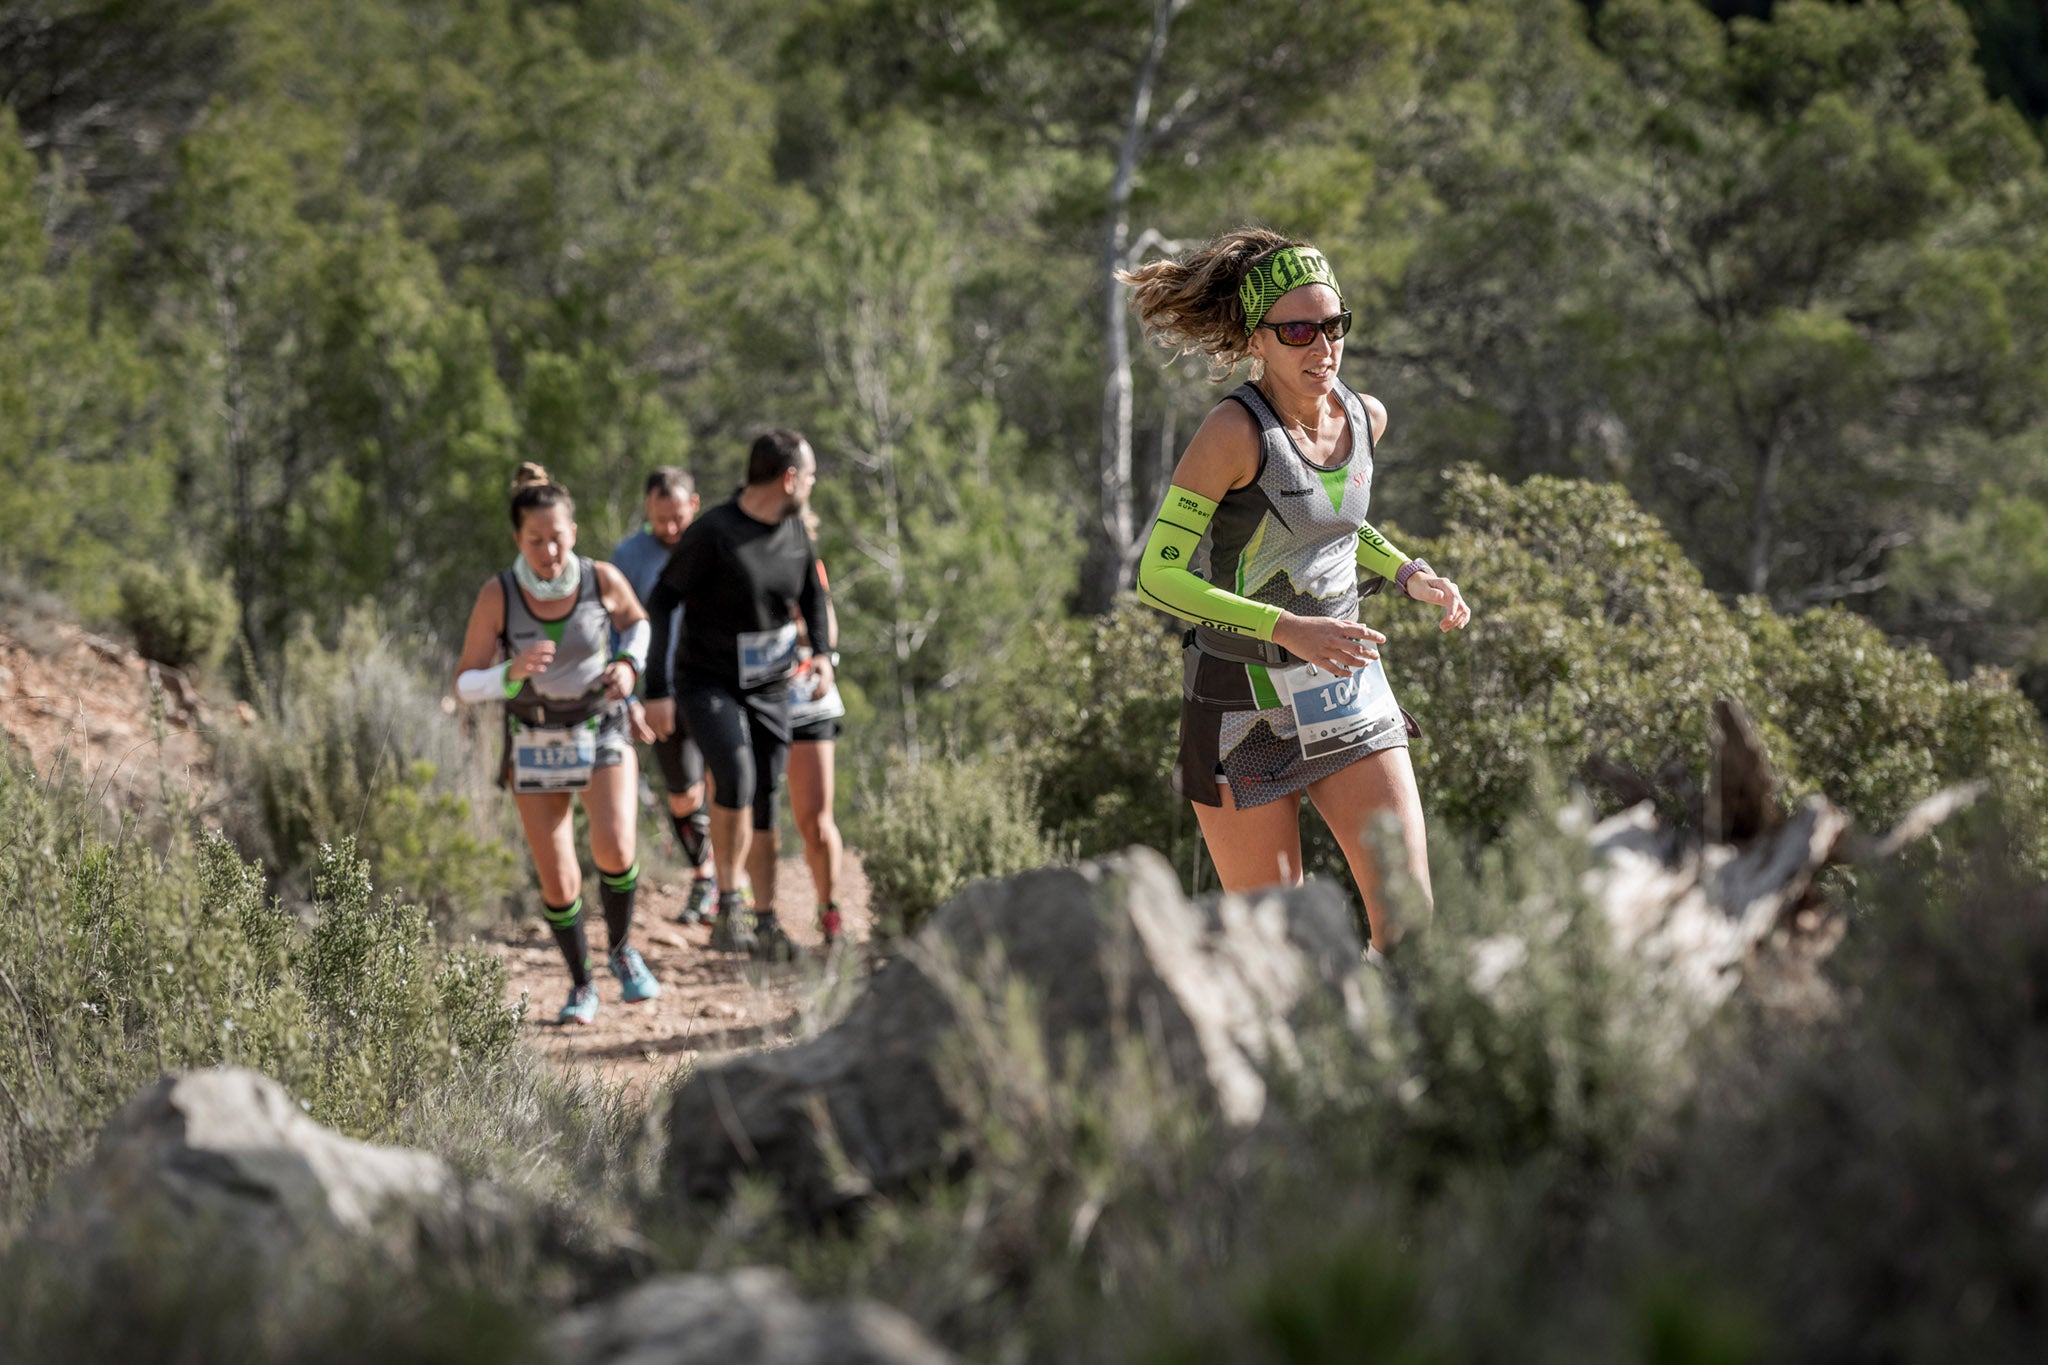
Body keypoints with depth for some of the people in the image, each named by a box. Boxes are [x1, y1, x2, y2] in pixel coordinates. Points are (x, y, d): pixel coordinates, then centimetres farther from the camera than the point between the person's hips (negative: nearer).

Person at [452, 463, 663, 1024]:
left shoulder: (602, 579, -16)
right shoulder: (497, 595, -19)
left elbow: (636, 621, 8)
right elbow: (466, 685, -14)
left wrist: (630, 665, -11)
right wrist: (512, 673, -34)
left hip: (602, 732, 0)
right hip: (535, 742, 0)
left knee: (614, 850, -22)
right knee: (558, 884, -2)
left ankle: (621, 950, 7)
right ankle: (581, 986, 25)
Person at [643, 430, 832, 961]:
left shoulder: (793, 527, 1)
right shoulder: (713, 532, -20)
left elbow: (811, 587, 20)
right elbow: (661, 604, -15)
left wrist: (823, 651, 4)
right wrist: (657, 689, -19)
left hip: (770, 688, 6)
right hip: (708, 684, -6)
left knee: (765, 801, 8)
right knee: (736, 778, -27)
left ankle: (765, 924, 19)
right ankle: (729, 907, -15)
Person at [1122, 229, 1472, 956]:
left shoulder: (1365, 418, 2)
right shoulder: (1234, 429, -19)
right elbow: (1158, 576, -19)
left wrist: (1408, 575, 5)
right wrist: (1290, 631, -27)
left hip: (1347, 696, 5)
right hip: (1244, 710, -5)